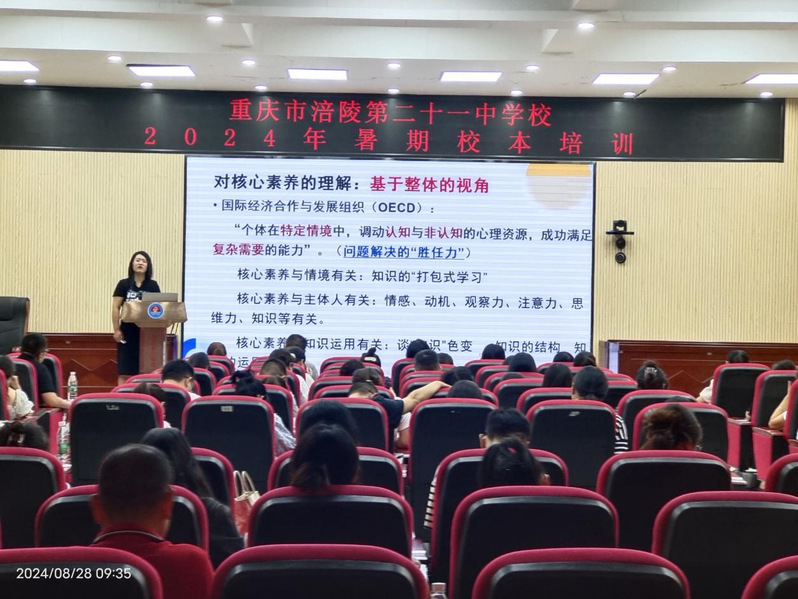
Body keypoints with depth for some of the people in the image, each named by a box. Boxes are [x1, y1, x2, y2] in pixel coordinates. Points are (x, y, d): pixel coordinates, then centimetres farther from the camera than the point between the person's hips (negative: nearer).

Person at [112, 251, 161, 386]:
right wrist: (116, 330, -7)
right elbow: (115, 308, -1)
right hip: (128, 332, -2)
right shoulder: (124, 284, 1)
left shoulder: (153, 285, 6)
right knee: (125, 371, -1)